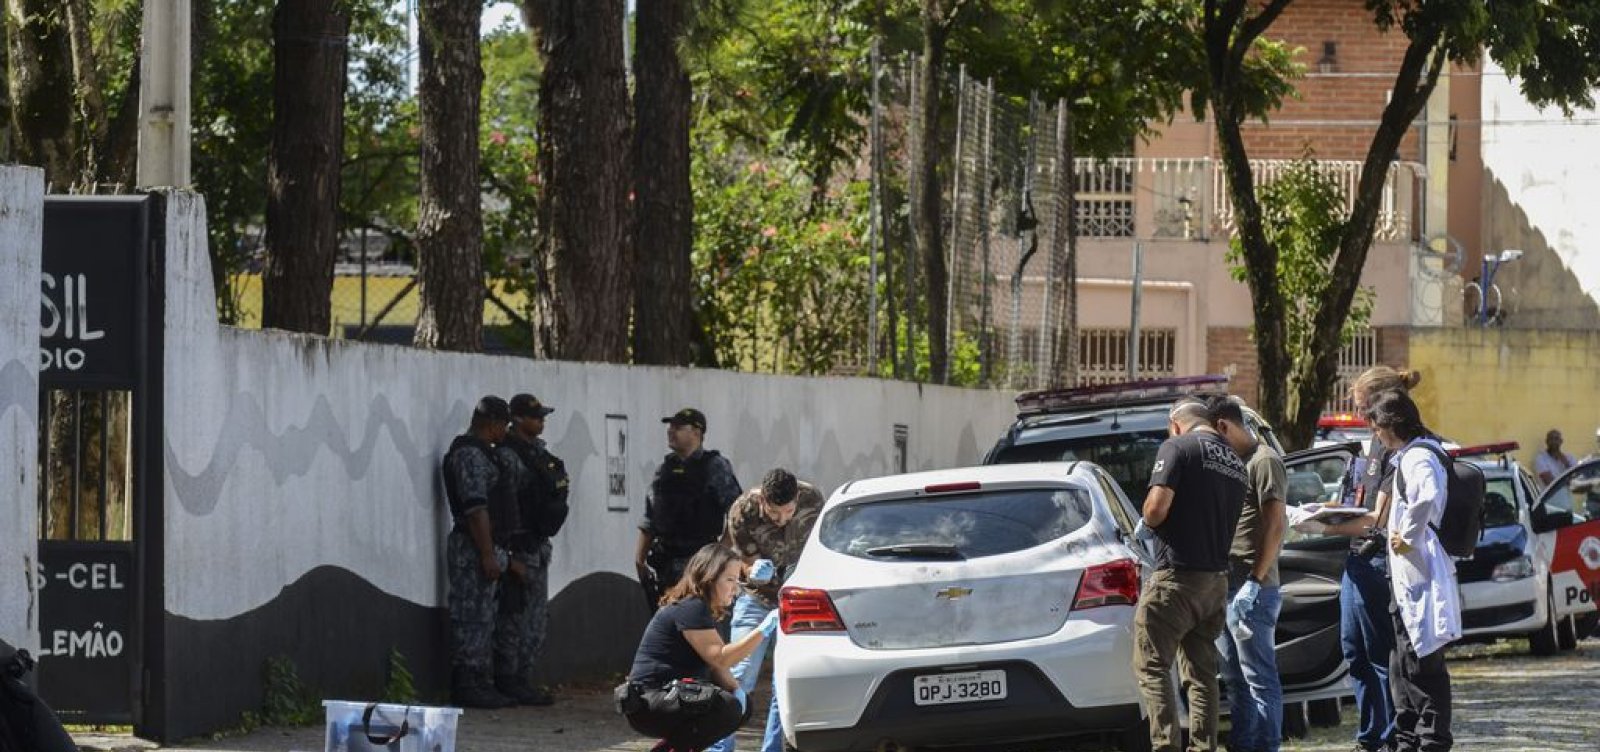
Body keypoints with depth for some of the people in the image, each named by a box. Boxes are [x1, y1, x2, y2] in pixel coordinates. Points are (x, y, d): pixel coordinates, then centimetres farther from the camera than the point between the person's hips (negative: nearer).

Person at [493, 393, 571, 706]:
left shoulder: (537, 451, 15)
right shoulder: (509, 455, -14)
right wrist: (512, 558, -21)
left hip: (539, 545, 10)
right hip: (520, 547, -10)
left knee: (537, 616, 12)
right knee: (515, 616, -8)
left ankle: (523, 680, 17)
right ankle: (507, 683, -6)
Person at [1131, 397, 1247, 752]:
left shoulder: (1177, 447, -8)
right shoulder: (1235, 463, 14)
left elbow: (1157, 508, -18)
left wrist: (1145, 526, 4)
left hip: (1177, 576, -7)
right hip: (1217, 581, 7)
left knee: (1151, 666, -4)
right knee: (1201, 671, 12)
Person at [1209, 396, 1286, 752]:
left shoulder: (1264, 461, -9)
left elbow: (1275, 527, -16)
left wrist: (1254, 583, -19)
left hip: (1250, 592, -10)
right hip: (1226, 589, 10)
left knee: (1259, 678, -8)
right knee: (1235, 679, 13)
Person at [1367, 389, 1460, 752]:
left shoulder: (1419, 459, -16)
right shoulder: (1410, 456, 17)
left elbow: (1427, 498, -37)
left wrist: (1409, 538, -25)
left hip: (1420, 581, -11)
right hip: (1409, 581, 11)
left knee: (1422, 666, -7)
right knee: (1403, 667, 17)